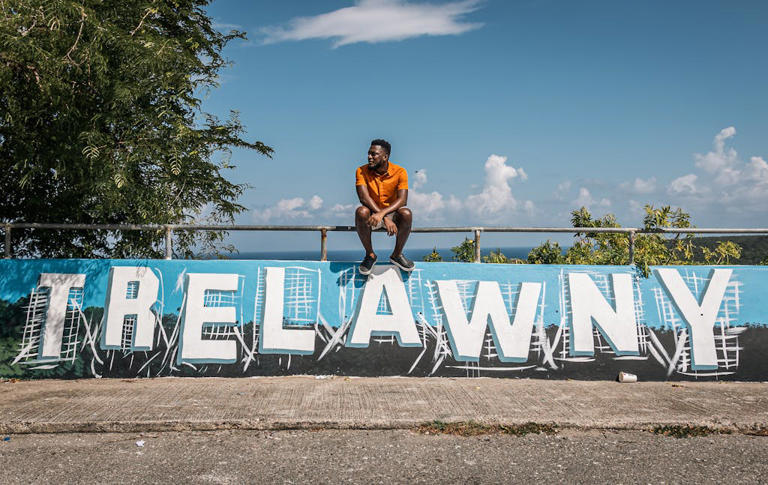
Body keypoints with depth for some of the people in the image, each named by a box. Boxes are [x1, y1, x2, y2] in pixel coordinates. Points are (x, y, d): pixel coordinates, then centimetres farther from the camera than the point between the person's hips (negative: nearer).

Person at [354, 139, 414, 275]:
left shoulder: (400, 172, -10)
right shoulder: (362, 171, -9)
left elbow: (402, 200, -20)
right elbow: (364, 198, -22)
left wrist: (382, 213, -37)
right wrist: (386, 219, -33)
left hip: (391, 212, 0)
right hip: (372, 214, 0)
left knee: (406, 213, -32)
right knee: (361, 212, -34)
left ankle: (396, 255, -8)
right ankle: (370, 254, -12)